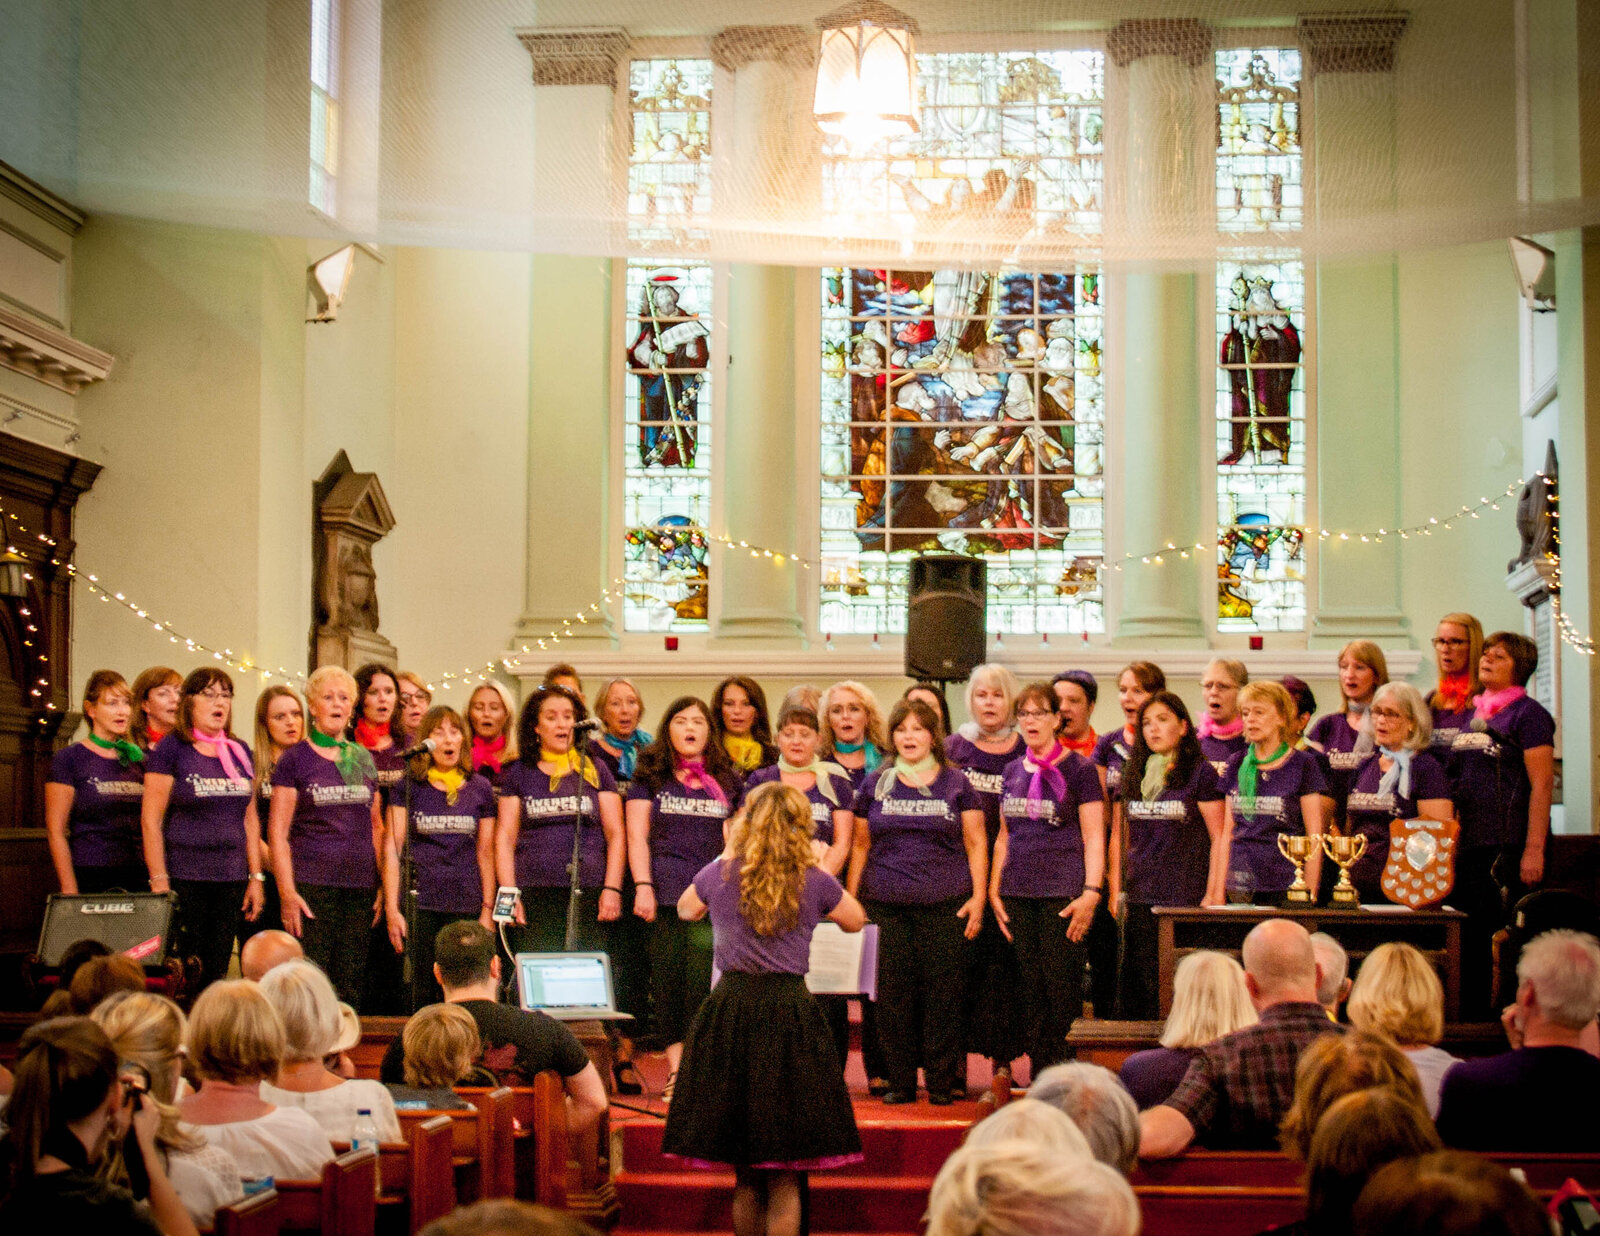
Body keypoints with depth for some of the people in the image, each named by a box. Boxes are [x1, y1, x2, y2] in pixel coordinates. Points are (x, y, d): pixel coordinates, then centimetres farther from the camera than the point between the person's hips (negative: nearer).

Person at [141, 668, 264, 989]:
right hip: (184, 879, -5)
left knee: (217, 975, 4)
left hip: (231, 880, 5)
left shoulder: (239, 752, 13)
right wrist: (159, 882, -12)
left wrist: (256, 877, 10)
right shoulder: (171, 749, -3)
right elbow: (151, 819, -6)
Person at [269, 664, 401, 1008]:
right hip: (311, 886, -4)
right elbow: (277, 831, -2)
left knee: (350, 989, 2)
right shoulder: (295, 760, 3)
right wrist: (287, 893, -12)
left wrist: (389, 893, 9)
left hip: (361, 887, 4)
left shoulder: (363, 759, 14)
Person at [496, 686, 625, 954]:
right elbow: (505, 838, 8)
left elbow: (615, 835, 9)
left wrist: (612, 889, -2)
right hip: (534, 893, 0)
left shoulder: (595, 771, 13)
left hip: (589, 892, 0)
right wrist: (509, 894, -2)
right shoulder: (518, 774, 12)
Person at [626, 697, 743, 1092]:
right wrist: (642, 886, -4)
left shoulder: (726, 780, 16)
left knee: (705, 982, -10)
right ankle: (675, 1068, 1)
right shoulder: (651, 776, 12)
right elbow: (637, 835, 7)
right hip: (666, 893, -1)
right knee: (668, 980, -5)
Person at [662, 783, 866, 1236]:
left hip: (731, 1009, 2)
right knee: (784, 1181, 3)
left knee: (746, 1177, 12)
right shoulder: (813, 881, -1)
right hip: (791, 1015, -2)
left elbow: (686, 910, 25)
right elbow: (856, 920, 19)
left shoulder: (719, 873, 2)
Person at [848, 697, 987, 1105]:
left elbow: (975, 843, 8)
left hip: (945, 904, -1)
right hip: (887, 904, 2)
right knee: (894, 994, 0)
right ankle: (900, 1082, 9)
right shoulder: (876, 785, 12)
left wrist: (978, 896, -1)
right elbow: (860, 845, 15)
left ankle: (942, 1083, 6)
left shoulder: (955, 784, 8)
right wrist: (850, 900, 10)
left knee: (942, 993, -3)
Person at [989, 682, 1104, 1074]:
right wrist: (993, 891, 12)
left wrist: (1091, 893, -13)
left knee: (1062, 990, -8)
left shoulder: (1078, 769, 1)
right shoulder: (1013, 772, 15)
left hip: (1063, 893, -5)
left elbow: (1093, 837, -3)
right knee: (1030, 992, 5)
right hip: (1017, 894, 5)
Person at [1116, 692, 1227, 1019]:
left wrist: (1214, 895, -9)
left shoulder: (1200, 772, 0)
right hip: (1139, 899, 5)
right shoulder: (1132, 774, 14)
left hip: (1186, 896, -5)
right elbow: (1120, 836, 19)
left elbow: (1219, 838, -3)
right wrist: (1116, 891, 11)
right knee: (1137, 987, 3)